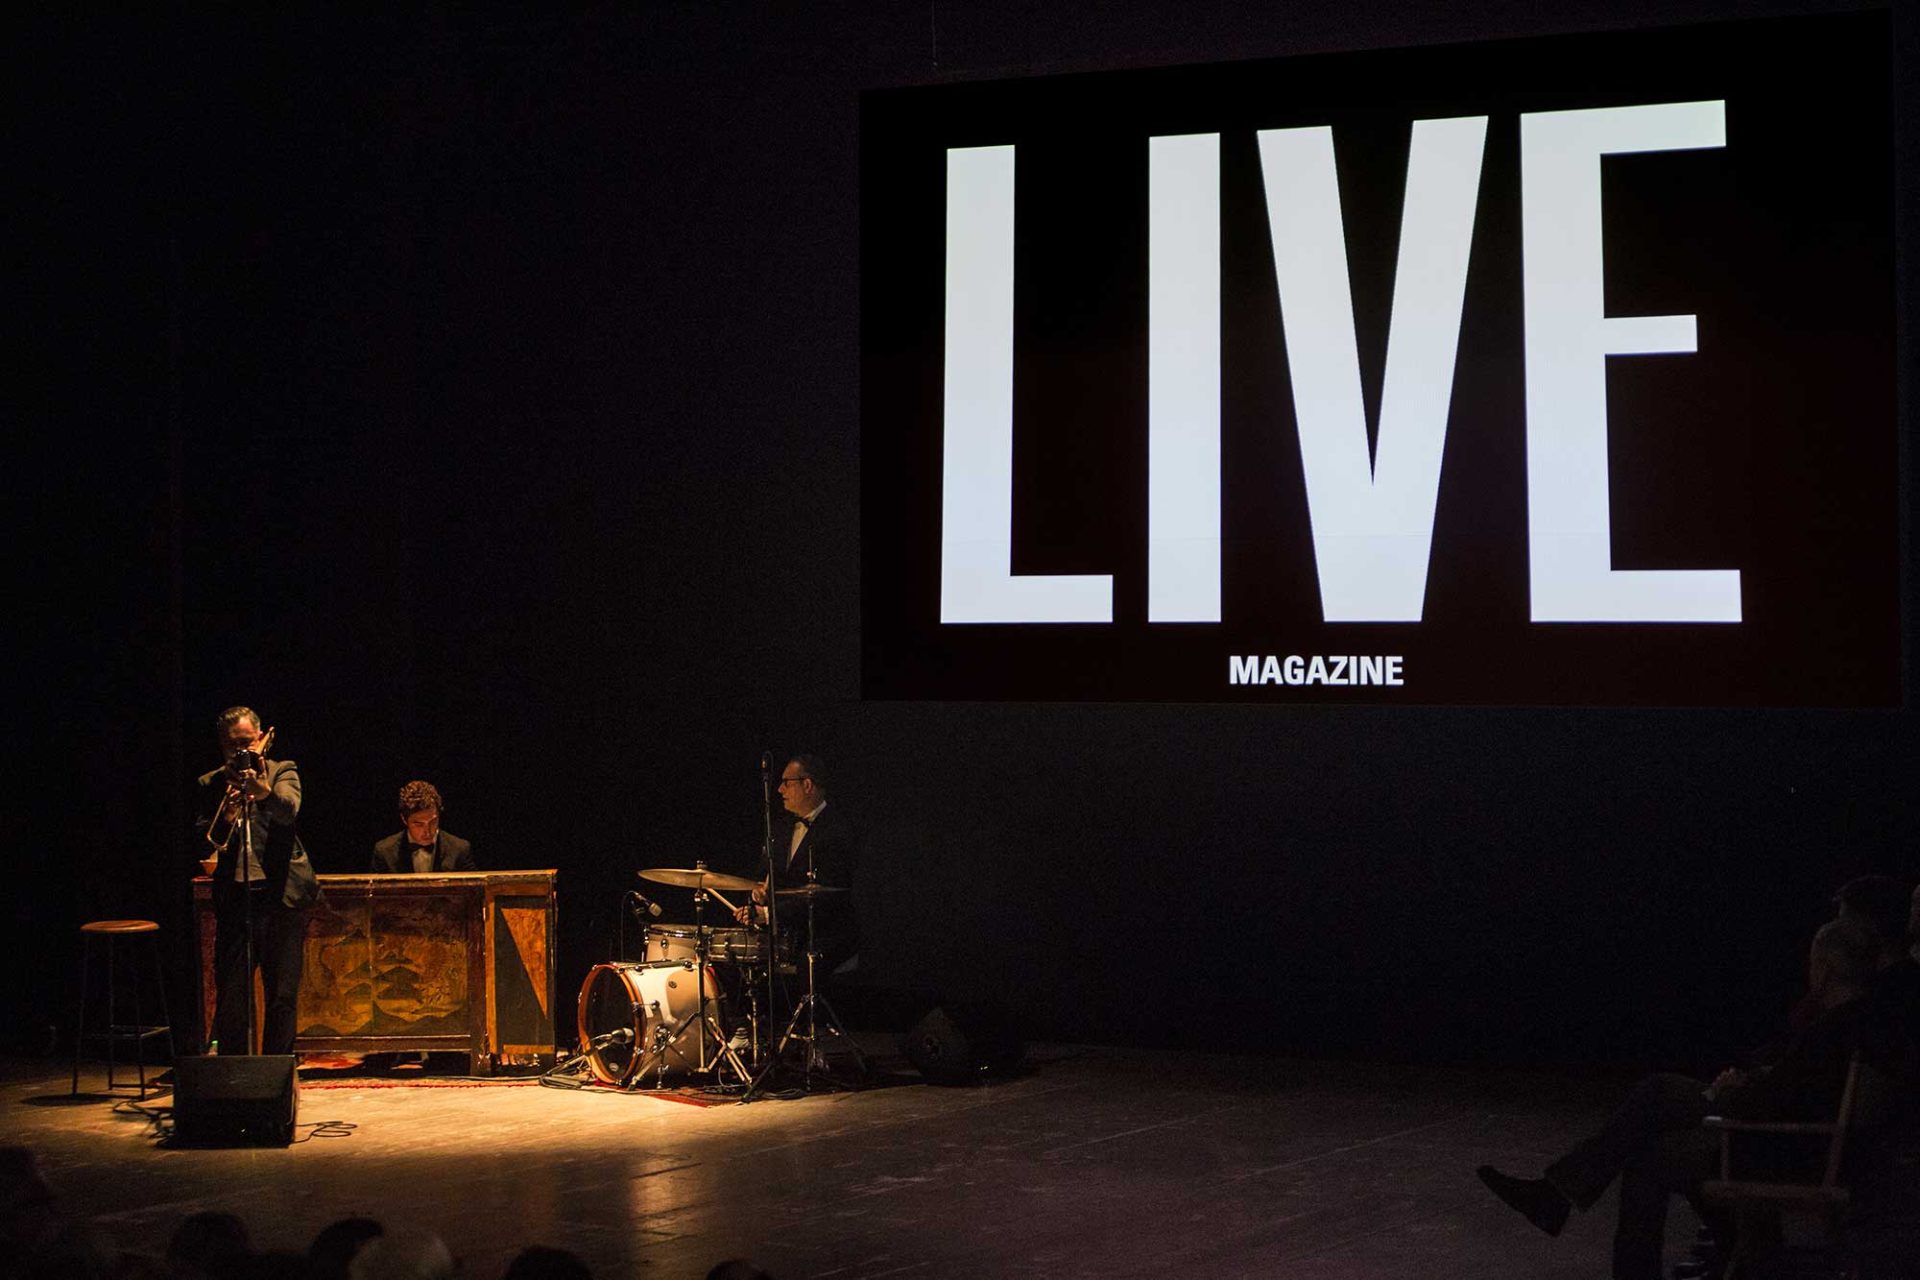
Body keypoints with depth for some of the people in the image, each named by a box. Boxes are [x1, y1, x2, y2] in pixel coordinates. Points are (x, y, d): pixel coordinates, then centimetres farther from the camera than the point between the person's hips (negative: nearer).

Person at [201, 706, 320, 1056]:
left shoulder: (282, 772, 8)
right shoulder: (211, 785, 13)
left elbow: (289, 809, -14)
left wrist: (266, 794, -35)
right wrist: (225, 820, -20)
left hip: (281, 896, -1)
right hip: (234, 898, 1)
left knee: (283, 998, -1)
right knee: (230, 998, -1)